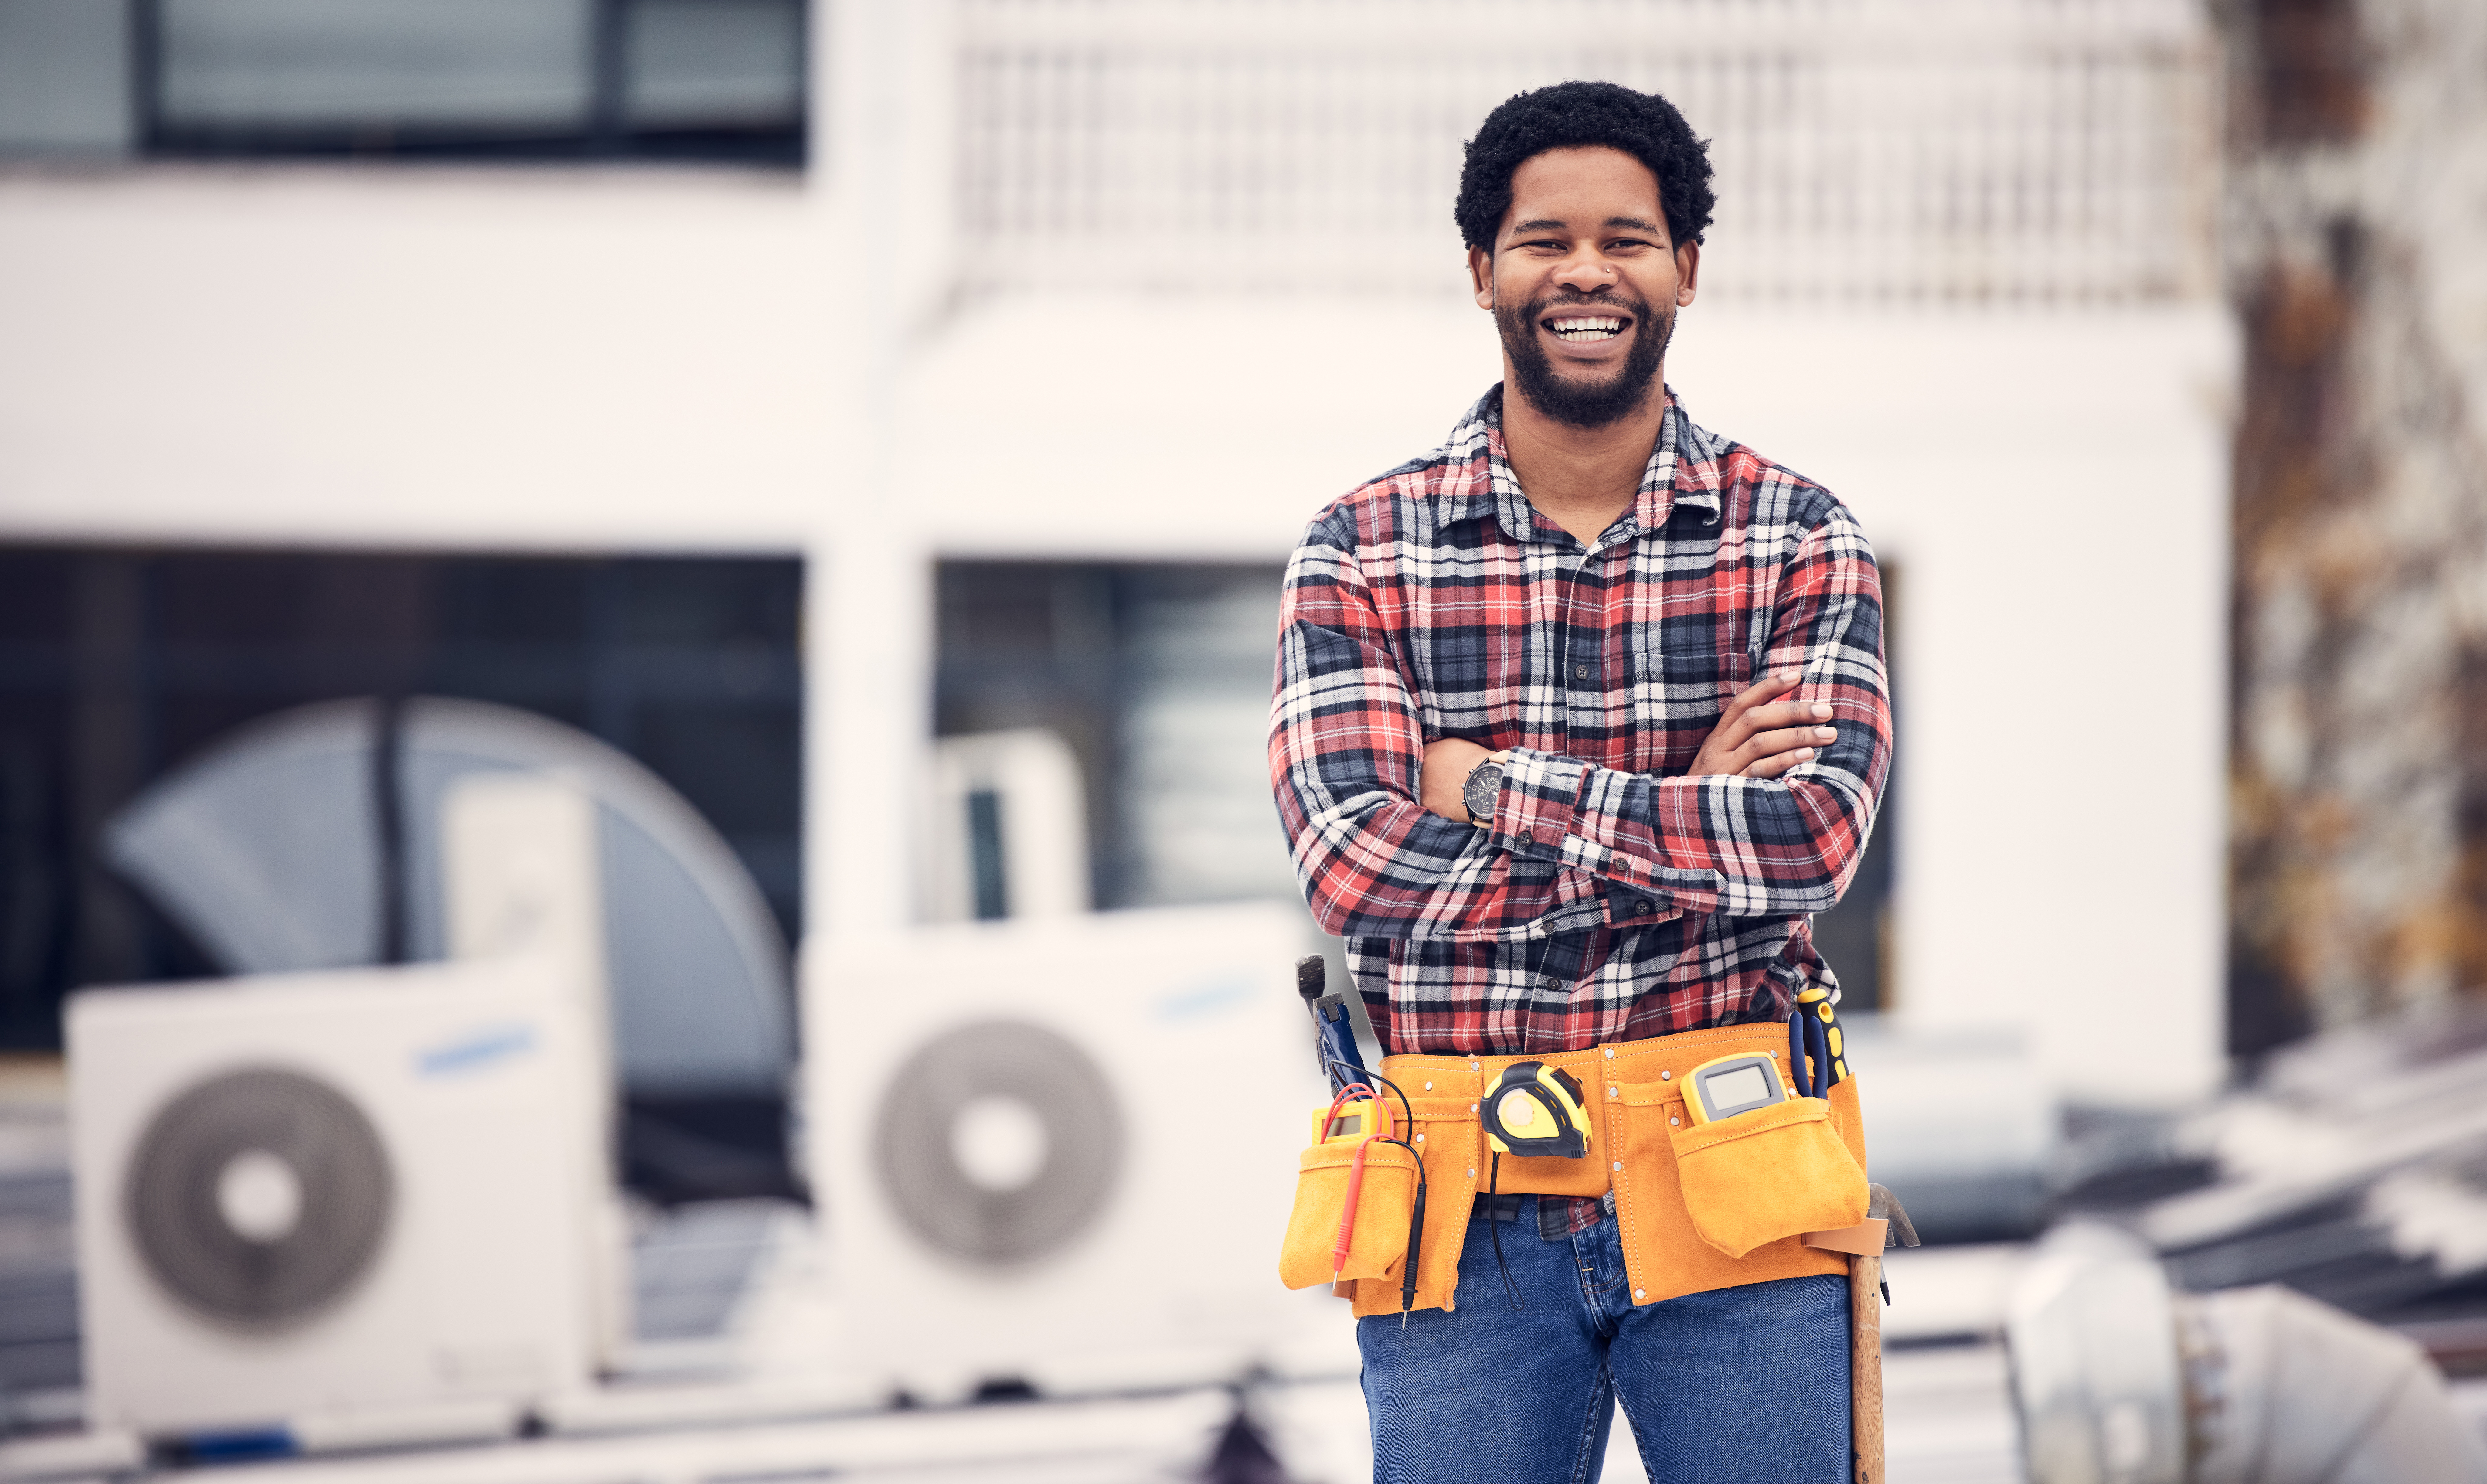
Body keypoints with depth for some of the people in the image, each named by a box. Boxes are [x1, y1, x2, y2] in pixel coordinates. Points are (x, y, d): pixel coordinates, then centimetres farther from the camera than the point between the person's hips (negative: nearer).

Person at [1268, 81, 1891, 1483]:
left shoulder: (1799, 539, 3)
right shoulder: (1362, 551, 3)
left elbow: (1813, 839, -11)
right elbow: (1356, 865, -10)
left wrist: (1493, 788, -10)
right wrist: (1690, 812, -10)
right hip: (1467, 1211, 0)